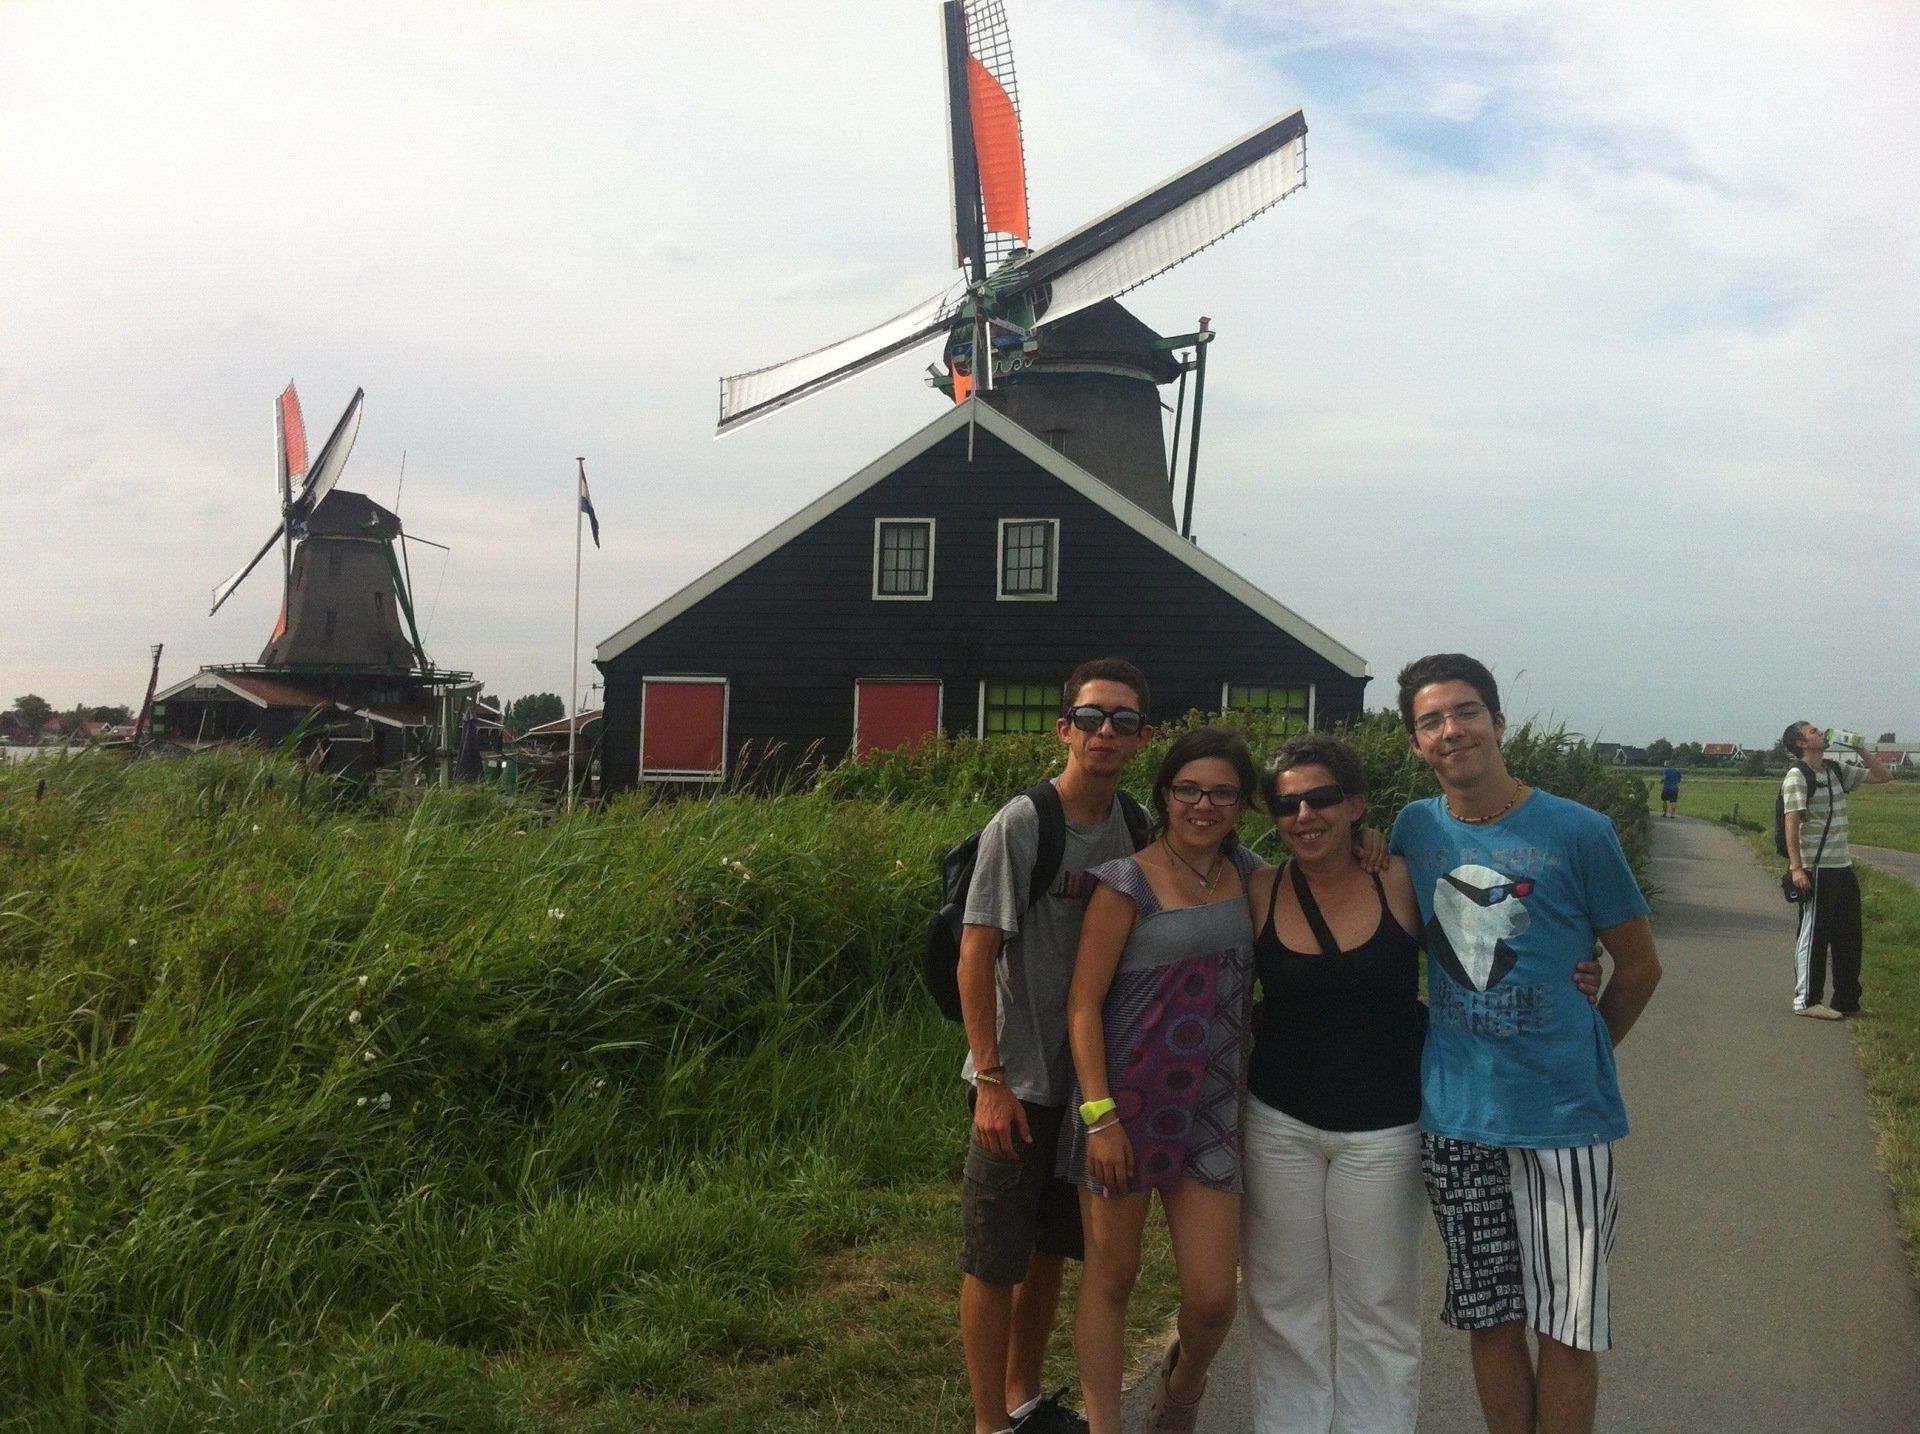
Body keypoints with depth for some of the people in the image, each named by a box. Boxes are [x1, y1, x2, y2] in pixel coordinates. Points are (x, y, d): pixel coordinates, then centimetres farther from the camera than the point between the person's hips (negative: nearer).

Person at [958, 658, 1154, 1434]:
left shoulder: (1137, 829, 2)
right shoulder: (1020, 824, -13)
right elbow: (975, 954, -12)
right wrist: (990, 1080, -15)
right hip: (1021, 1079, -5)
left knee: (1051, 1248, 17)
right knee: (994, 1258, 3)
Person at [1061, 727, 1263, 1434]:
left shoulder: (1248, 875, 9)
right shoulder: (1127, 882, -7)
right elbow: (1083, 1002, -10)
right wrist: (1100, 1116, -16)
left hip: (1212, 1111, 4)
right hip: (1126, 1103, -4)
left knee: (1212, 1296, 4)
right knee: (1111, 1274, 7)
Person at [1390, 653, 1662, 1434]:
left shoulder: (1577, 832, -8)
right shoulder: (1413, 829, 1)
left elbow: (1639, 965, 3)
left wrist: (1579, 1054, 9)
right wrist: (1444, 1046, 9)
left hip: (1563, 1113, -3)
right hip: (1453, 1113, 3)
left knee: (1567, 1324, 5)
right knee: (1491, 1317, 14)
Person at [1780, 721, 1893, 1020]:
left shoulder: (1837, 770, 12)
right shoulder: (1797, 776, -11)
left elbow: (1884, 775, 19)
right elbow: (1791, 824, -17)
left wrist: (1858, 748, 8)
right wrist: (1797, 868, -23)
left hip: (1843, 868, 8)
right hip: (1816, 870, -8)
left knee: (1848, 938, 12)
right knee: (1813, 935, -1)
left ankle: (1847, 1000, 22)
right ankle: (1806, 1000, 8)